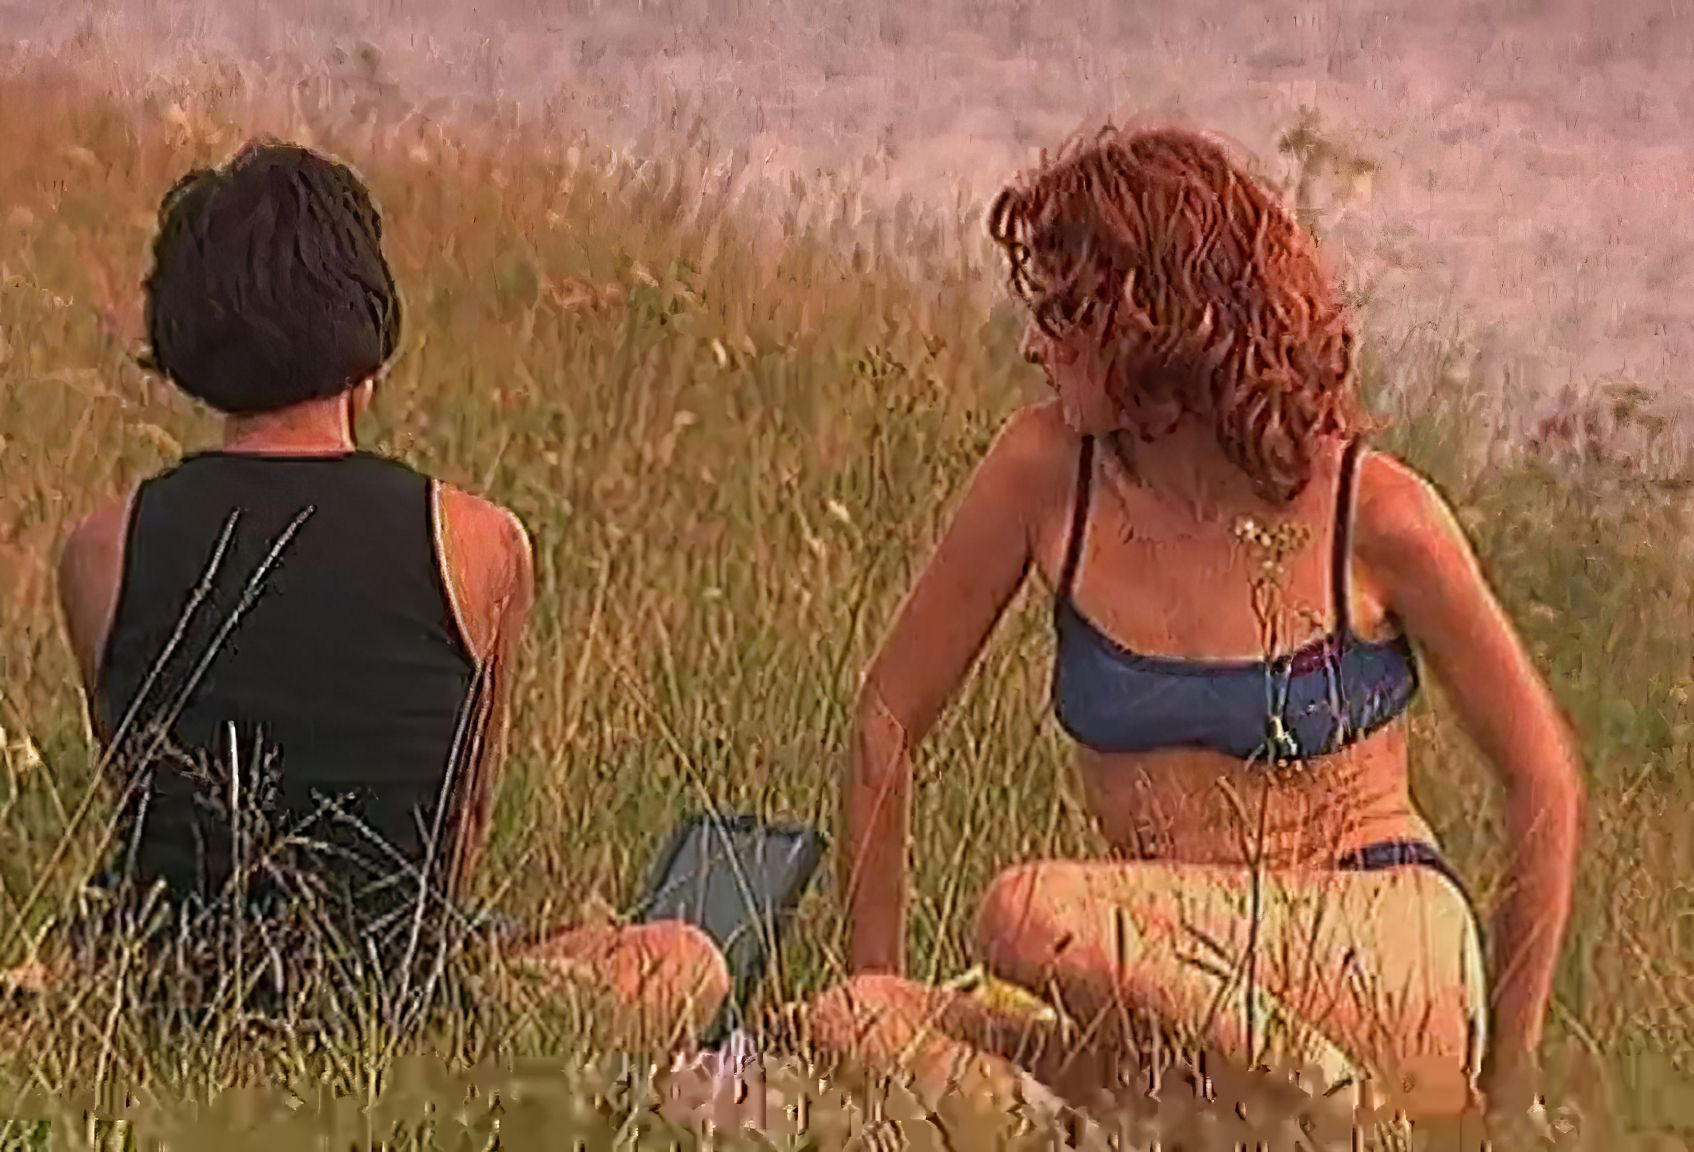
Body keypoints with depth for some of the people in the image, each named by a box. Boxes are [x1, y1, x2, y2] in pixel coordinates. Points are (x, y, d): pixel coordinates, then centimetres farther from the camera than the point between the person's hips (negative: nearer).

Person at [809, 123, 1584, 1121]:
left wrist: (1508, 1086, 0)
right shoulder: (1048, 471, -1)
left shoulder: (1371, 513, -9)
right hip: (1185, 988, 4)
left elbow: (1544, 776, 1)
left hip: (1390, 960, -4)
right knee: (849, 1028, -23)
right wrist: (877, 998, 6)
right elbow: (890, 717, 9)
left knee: (1033, 918, -32)